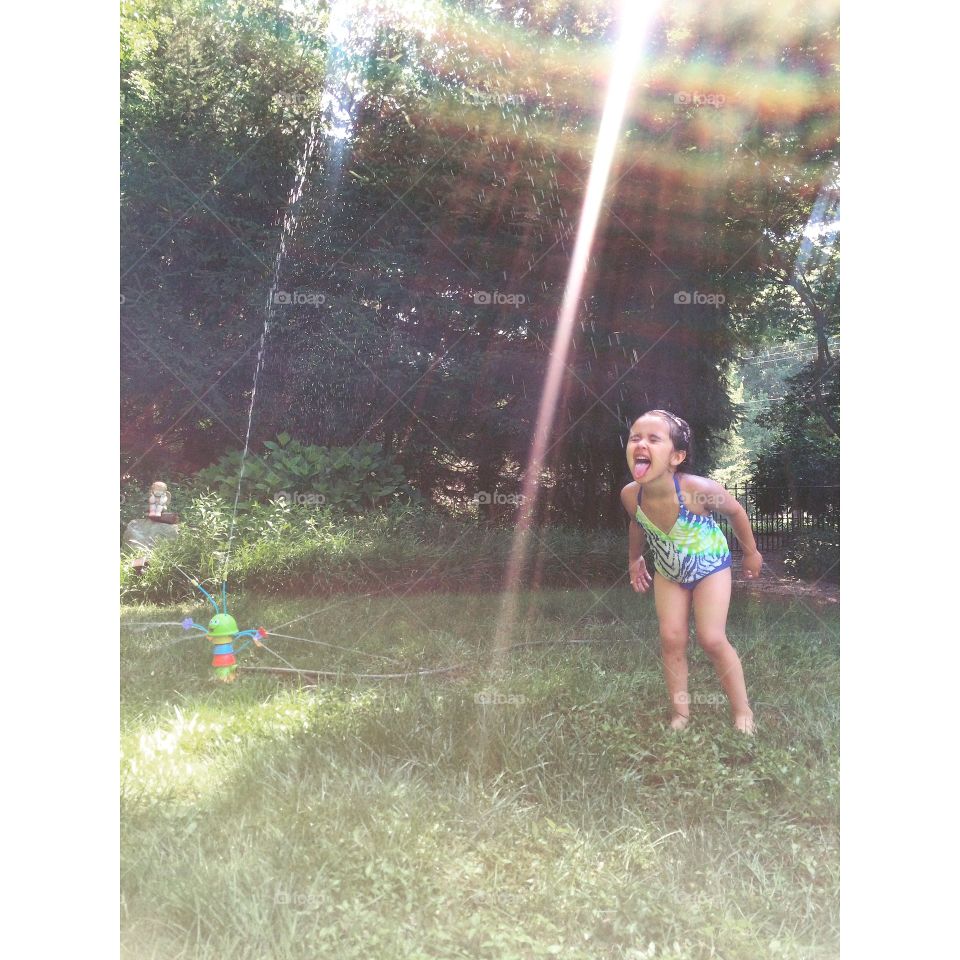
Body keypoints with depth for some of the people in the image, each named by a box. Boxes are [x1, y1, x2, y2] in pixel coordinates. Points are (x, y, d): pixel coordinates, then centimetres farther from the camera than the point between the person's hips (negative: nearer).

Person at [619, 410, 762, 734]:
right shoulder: (630, 495, -26)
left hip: (710, 565, -3)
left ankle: (742, 710, 14)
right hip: (668, 571, 3)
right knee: (671, 639, -1)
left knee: (712, 639, -7)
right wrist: (635, 560, 15)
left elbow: (735, 511, -15)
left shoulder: (698, 489, -38)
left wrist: (751, 552, -1)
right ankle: (680, 712, 16)